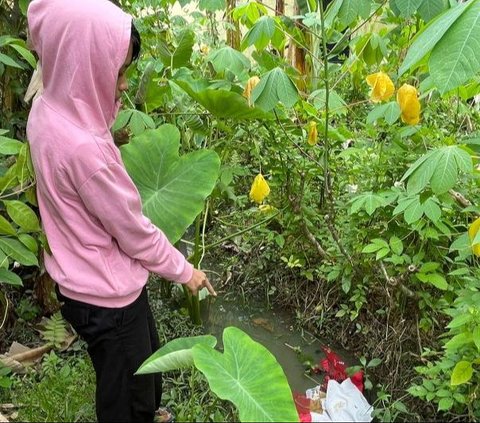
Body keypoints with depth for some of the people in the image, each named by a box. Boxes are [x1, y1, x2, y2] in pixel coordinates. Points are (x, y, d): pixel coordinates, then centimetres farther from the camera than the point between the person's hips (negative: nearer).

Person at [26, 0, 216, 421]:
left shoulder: (48, 109, -6)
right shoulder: (82, 146, -34)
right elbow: (133, 230, -23)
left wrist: (108, 101, -7)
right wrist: (184, 270, -7)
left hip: (85, 279, 9)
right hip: (107, 294, -9)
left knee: (146, 368, 31)